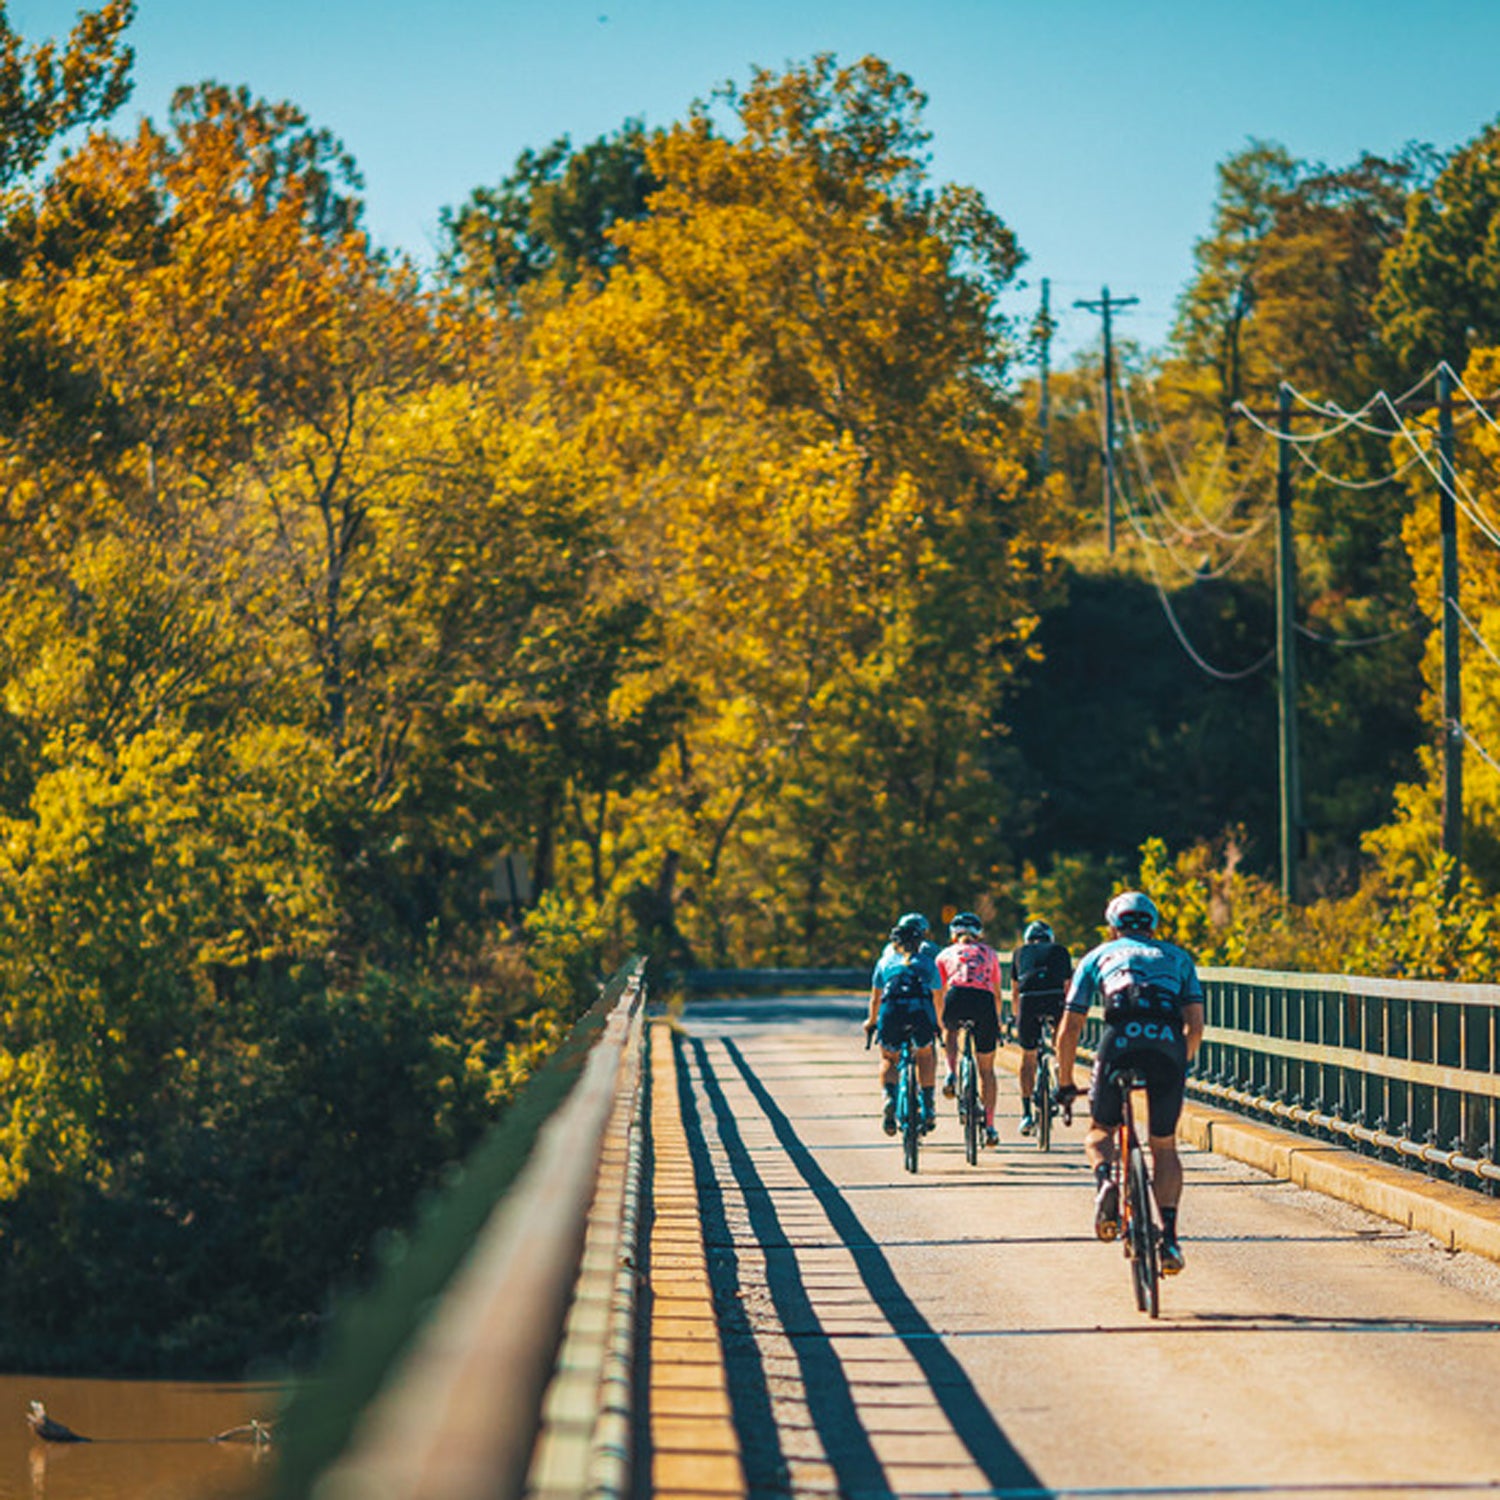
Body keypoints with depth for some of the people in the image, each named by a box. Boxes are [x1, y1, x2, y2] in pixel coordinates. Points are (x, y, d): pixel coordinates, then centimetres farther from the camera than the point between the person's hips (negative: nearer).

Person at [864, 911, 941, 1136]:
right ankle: (928, 1107, 17)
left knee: (888, 1058, 22)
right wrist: (938, 1025, 48)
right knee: (925, 1054, 27)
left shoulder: (886, 959, 25)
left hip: (892, 1010, 0)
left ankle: (889, 1098, -4)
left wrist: (871, 1023, 50)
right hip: (921, 1009, 0)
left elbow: (875, 997, 35)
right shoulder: (927, 961, 24)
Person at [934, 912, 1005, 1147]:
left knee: (950, 1031, 36)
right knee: (986, 1069, 12)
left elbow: (939, 994, 31)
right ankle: (989, 1126, 10)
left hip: (957, 997, -1)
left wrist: (939, 1023, 45)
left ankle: (951, 1074, 10)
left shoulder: (945, 955, 25)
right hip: (984, 1001, 1)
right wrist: (997, 1021, 46)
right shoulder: (990, 954, 27)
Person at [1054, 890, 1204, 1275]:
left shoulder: (1098, 956, 26)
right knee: (1164, 1145, 16)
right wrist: (1180, 1066, 35)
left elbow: (1069, 1030, 22)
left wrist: (1065, 1083, 32)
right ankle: (1169, 1236, 3)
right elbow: (1195, 1026, 19)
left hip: (1120, 1041, -1)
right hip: (1169, 1042, 1)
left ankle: (1106, 1179, -12)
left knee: (1100, 1130, 21)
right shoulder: (1178, 957, 29)